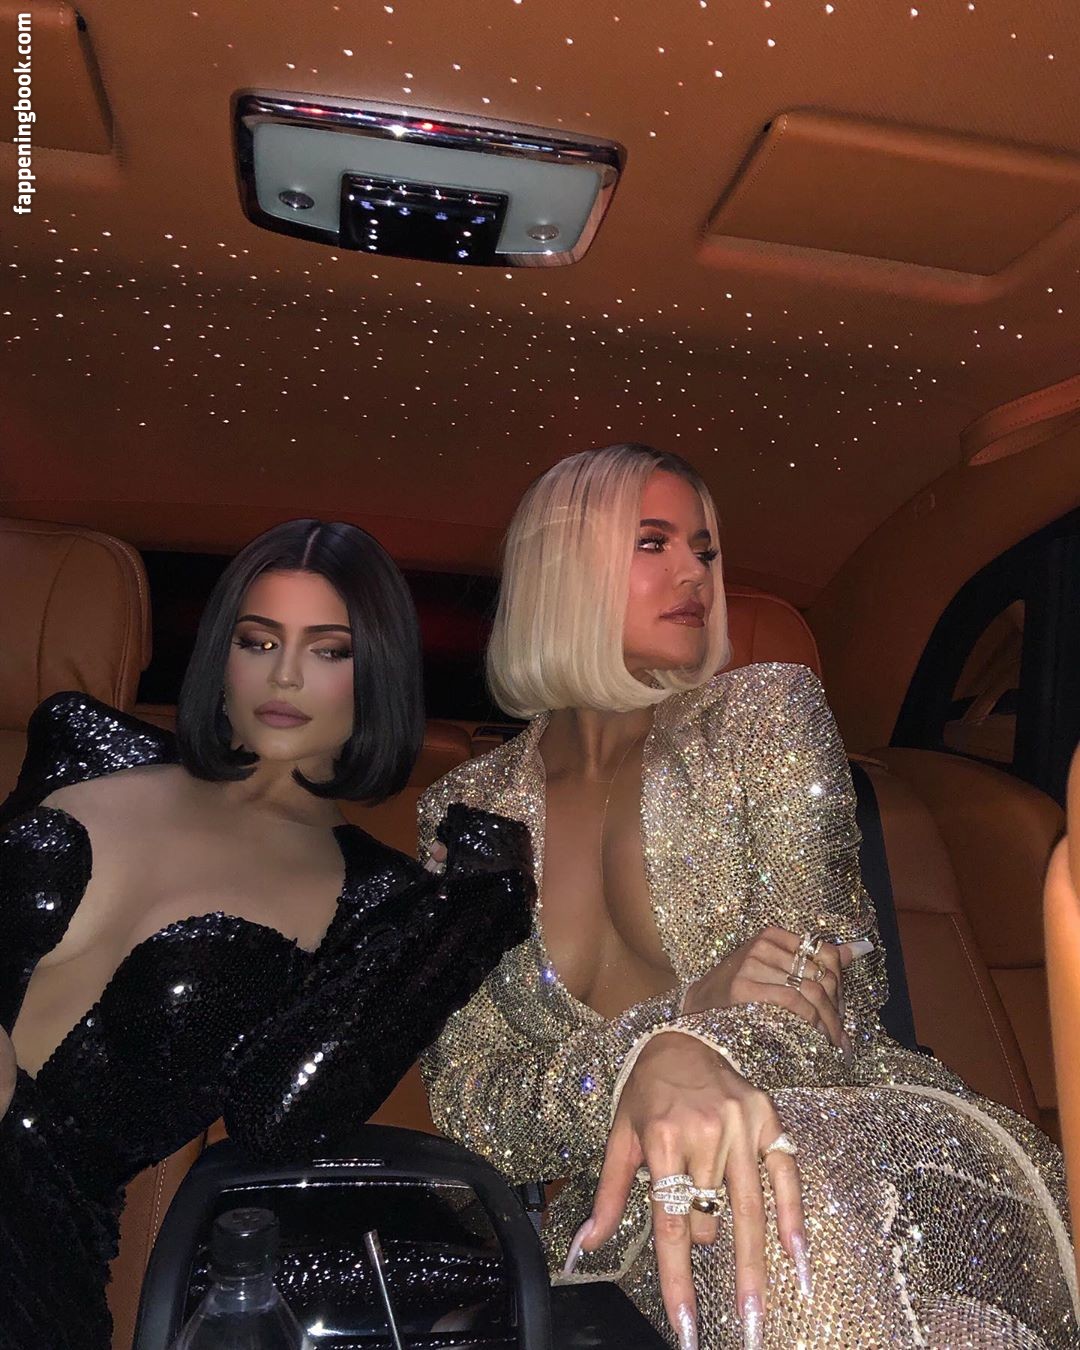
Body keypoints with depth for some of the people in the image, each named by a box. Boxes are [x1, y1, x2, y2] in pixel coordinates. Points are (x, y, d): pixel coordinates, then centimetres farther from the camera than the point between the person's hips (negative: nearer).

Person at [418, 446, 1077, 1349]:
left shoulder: (764, 715, 0)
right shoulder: (466, 811, 3)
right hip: (628, 1220, 1)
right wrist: (688, 1008, -24)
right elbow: (472, 1114, -4)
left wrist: (691, 1051, -35)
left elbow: (828, 996, -9)